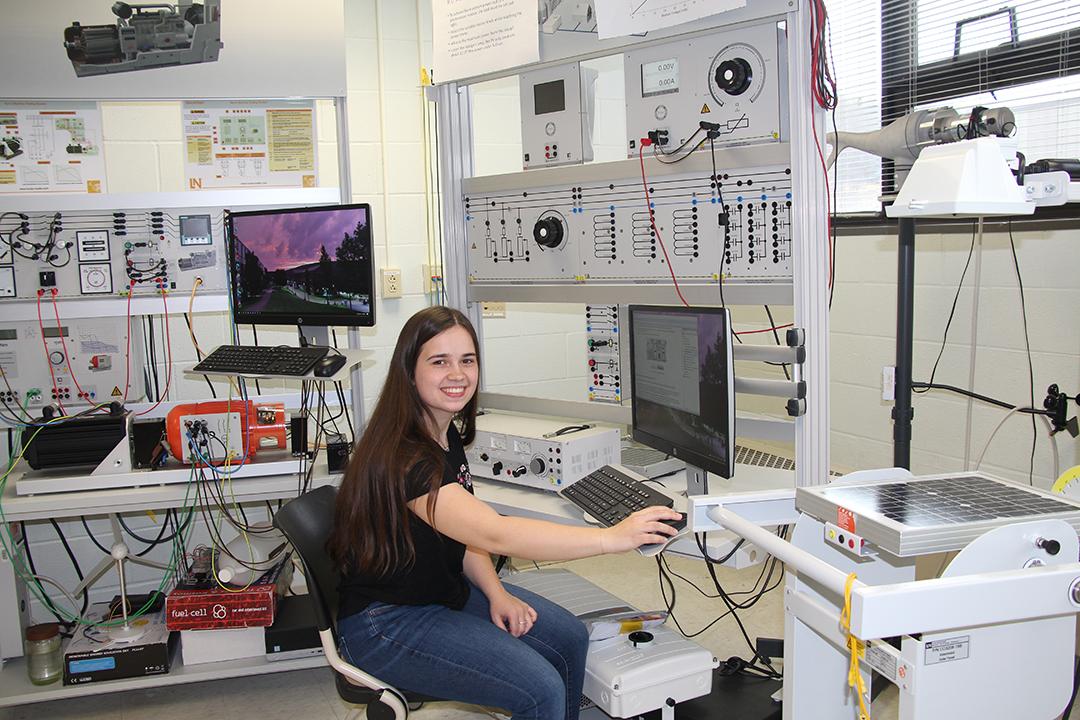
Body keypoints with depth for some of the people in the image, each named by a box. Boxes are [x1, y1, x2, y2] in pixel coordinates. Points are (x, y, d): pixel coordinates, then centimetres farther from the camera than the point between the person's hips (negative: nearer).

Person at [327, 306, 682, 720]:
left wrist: (495, 593, -8)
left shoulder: (448, 433, 2)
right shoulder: (403, 456, -30)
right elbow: (494, 534, -41)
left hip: (447, 589, 9)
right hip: (387, 621, -9)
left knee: (569, 639, 3)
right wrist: (611, 537, -44)